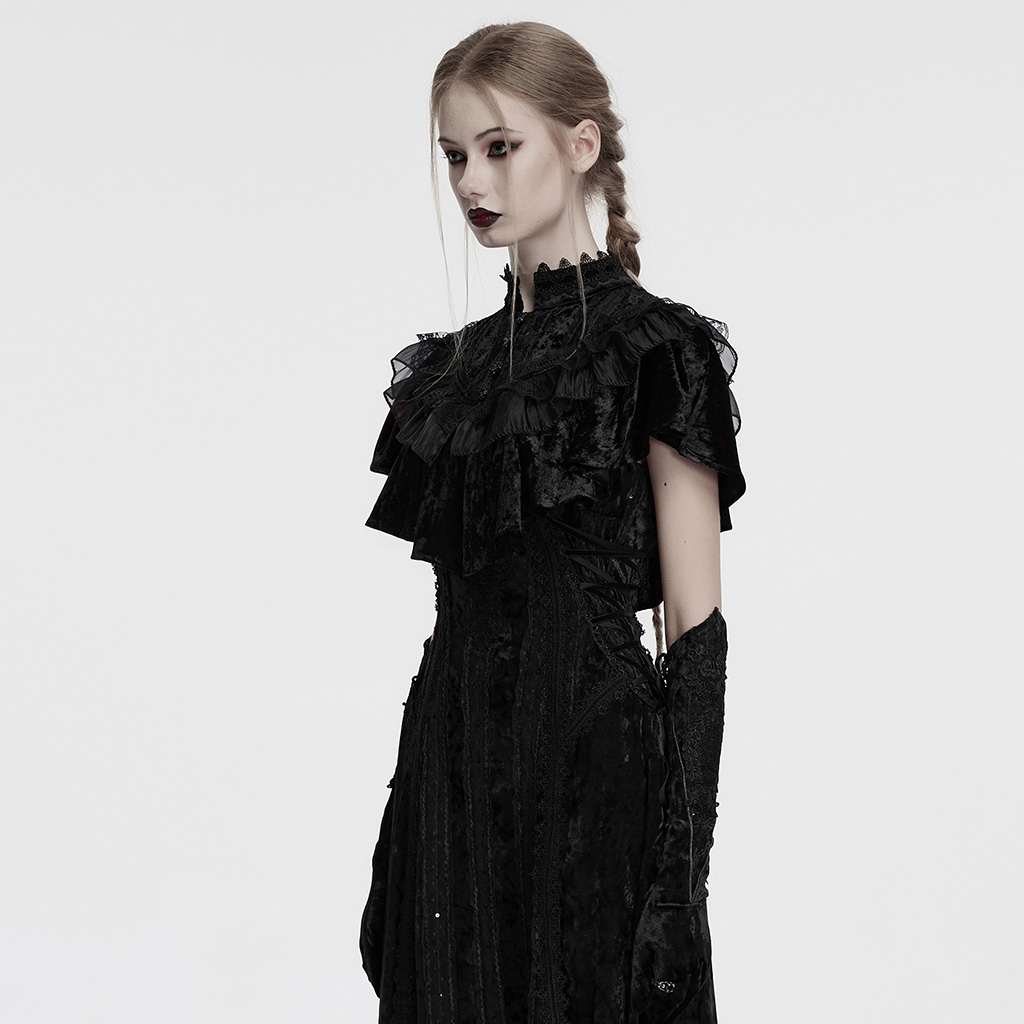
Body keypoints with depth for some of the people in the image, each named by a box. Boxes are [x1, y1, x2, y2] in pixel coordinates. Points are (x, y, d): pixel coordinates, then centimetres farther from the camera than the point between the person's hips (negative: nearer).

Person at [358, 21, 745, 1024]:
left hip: (592, 757, -6)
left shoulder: (655, 348, -6)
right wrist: (405, 847, 13)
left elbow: (695, 624, -9)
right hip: (453, 769, 6)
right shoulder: (453, 366, 12)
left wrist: (682, 866, -14)